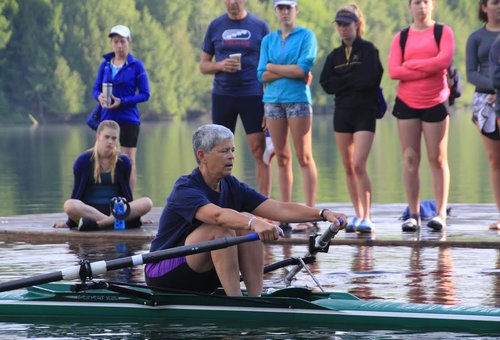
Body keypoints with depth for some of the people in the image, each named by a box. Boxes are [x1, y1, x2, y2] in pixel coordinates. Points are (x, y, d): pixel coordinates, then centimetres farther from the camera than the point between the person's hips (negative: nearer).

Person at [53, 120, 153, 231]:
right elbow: (78, 191, 7)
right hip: (89, 211, -1)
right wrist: (70, 223, 8)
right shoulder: (83, 161, 3)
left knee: (147, 202, -26)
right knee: (69, 205, -36)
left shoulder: (123, 161, 7)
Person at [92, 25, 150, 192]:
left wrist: (122, 102, -17)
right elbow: (95, 89, 11)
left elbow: (145, 94, -5)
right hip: (107, 118, 4)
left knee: (128, 162, 0)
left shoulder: (136, 65, -3)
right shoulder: (105, 64, 8)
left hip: (128, 119, -4)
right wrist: (99, 96, -13)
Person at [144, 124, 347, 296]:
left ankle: (256, 299, -18)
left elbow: (281, 209, -8)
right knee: (221, 228, -29)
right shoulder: (185, 190, -20)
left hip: (200, 279, 7)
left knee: (246, 221, -13)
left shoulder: (232, 187, 2)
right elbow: (217, 215, -42)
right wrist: (254, 224, -58)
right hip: (162, 275, -7)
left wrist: (323, 214, -21)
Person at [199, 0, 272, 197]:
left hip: (253, 96, -2)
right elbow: (203, 65, 13)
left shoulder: (259, 27, 4)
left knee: (259, 151, -5)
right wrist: (220, 66, -9)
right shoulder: (215, 27, 9)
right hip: (222, 96, 2)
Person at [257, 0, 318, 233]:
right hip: (273, 100, 4)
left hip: (298, 99, -4)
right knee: (282, 159, 4)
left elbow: (304, 68, -10)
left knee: (304, 157, -6)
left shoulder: (306, 36, 3)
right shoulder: (268, 40, 15)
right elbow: (262, 76, 4)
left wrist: (273, 67, -3)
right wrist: (291, 71, -8)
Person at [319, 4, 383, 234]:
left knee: (359, 165, -15)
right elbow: (326, 85, 0)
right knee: (348, 167, 5)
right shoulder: (334, 56, 12)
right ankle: (358, 215, 12)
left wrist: (342, 81, -6)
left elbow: (368, 79, -17)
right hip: (342, 112, 5)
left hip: (364, 113, -5)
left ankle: (366, 218, -15)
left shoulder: (368, 50, -2)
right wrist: (353, 80, -8)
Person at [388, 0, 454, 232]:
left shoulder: (443, 32, 3)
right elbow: (393, 71, -6)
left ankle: (441, 213, 0)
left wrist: (411, 65, -10)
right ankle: (413, 214, 1)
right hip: (406, 103, 2)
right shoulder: (401, 38, 7)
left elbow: (445, 60, -16)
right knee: (410, 159, -1)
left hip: (435, 103, -2)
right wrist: (429, 69, -12)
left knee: (437, 159, -2)